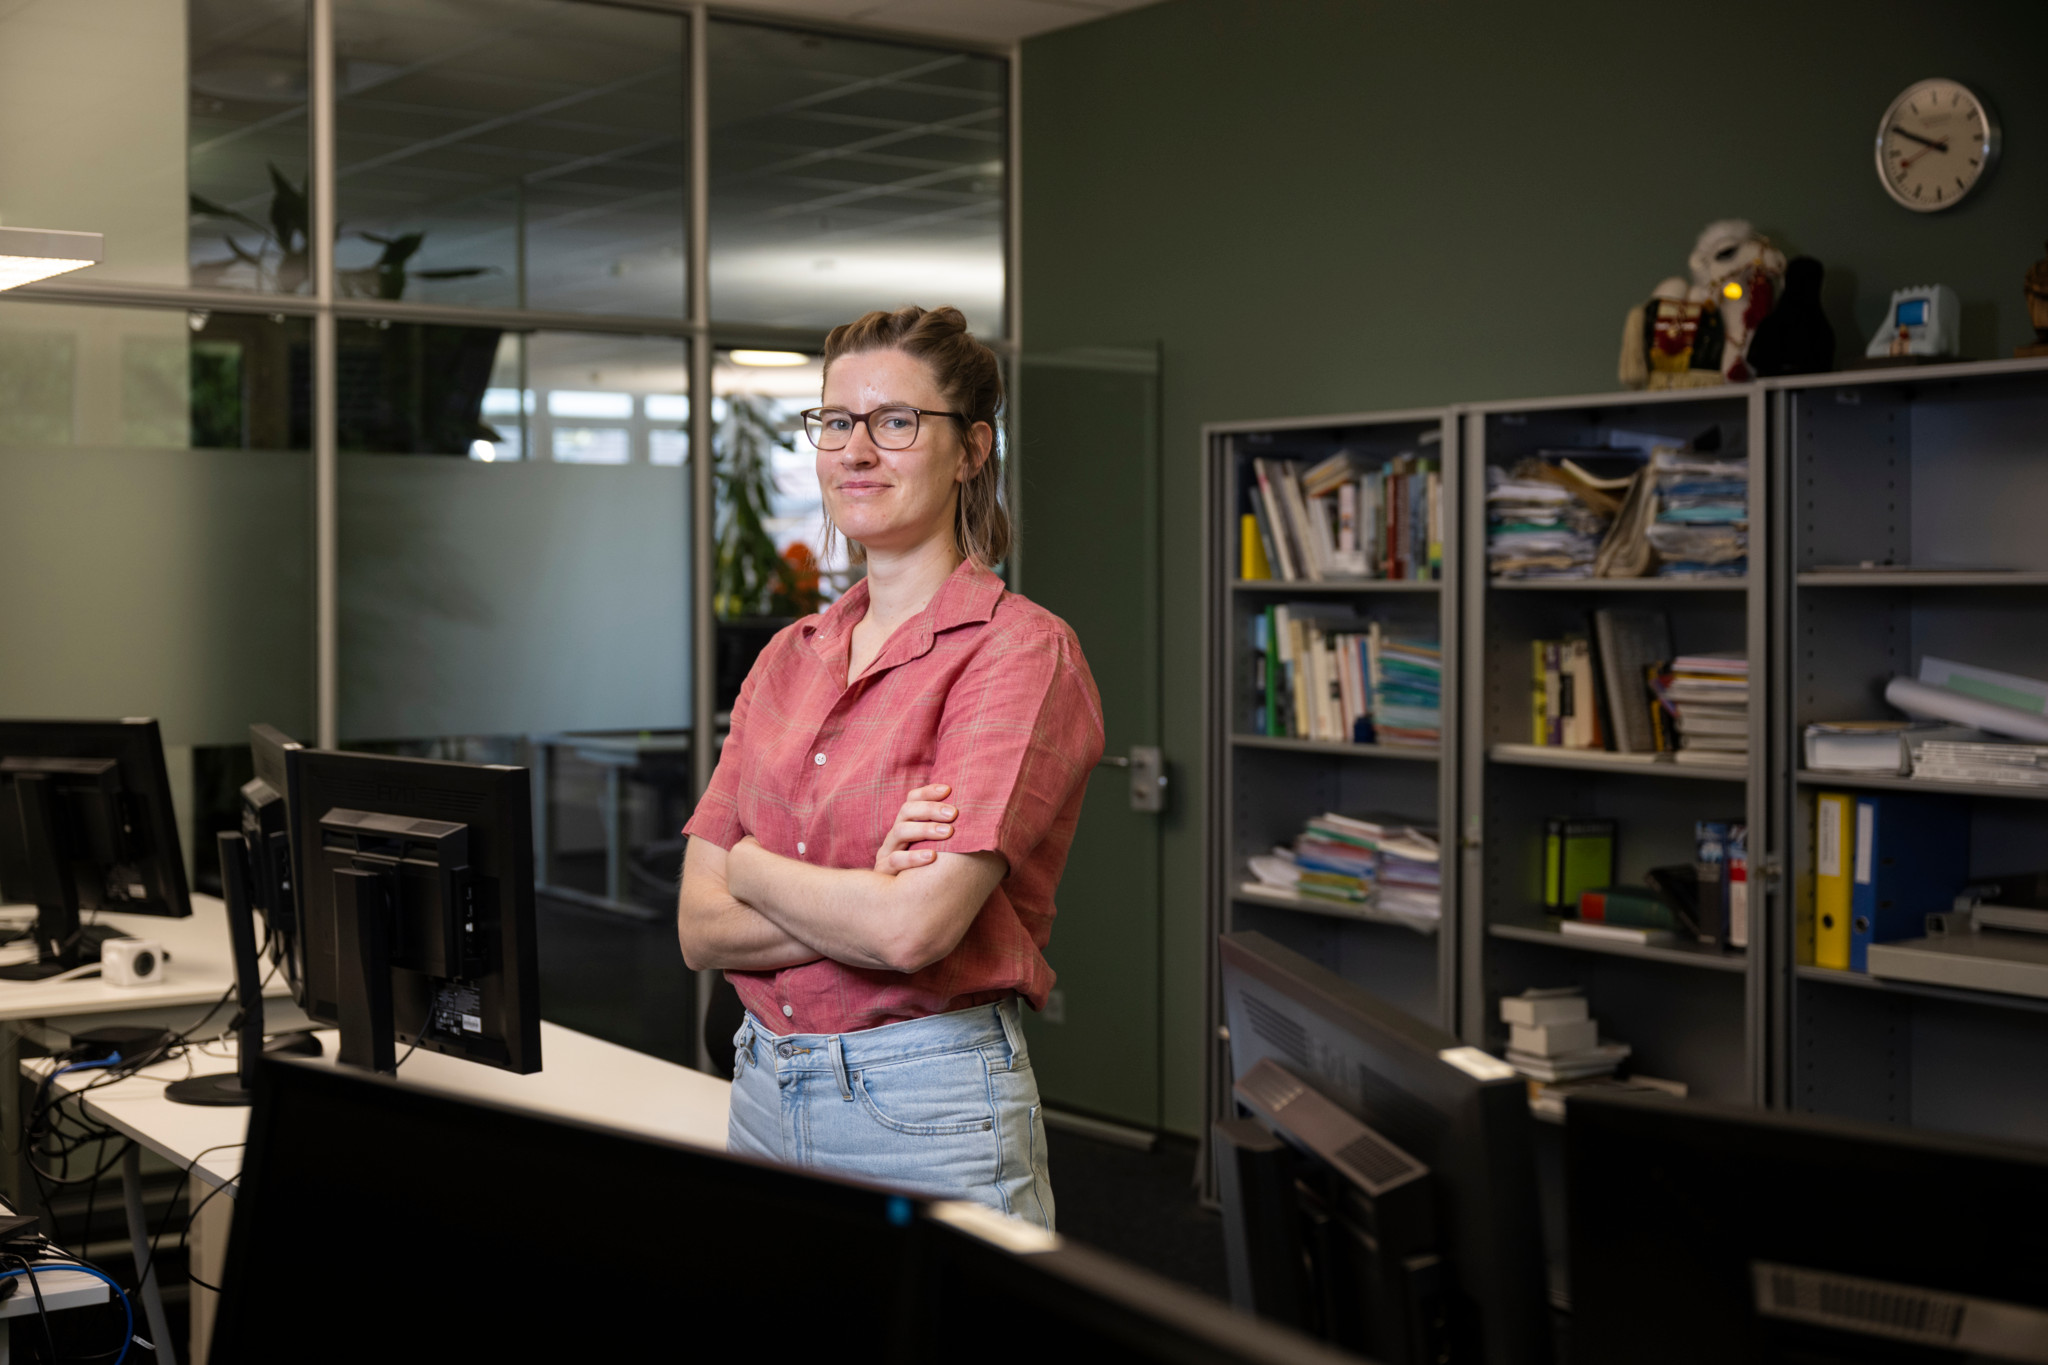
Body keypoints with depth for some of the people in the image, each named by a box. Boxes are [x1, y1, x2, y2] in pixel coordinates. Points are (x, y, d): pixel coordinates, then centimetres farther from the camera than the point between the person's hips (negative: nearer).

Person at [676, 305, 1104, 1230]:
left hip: (931, 1112, -6)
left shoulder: (1021, 651, -11)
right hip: (763, 1087, 6)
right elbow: (700, 928, 2)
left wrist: (753, 869, -4)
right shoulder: (789, 657, 9)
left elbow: (914, 927, -21)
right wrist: (866, 900, -15)